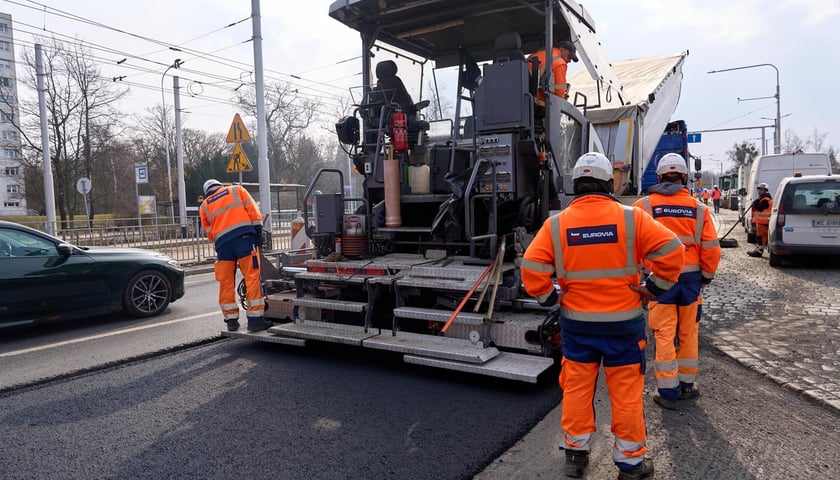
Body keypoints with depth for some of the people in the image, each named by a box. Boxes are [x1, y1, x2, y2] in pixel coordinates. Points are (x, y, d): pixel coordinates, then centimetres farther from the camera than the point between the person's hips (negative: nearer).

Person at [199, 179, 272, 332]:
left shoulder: (204, 206, 24)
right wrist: (258, 231, 3)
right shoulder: (236, 190, 20)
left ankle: (231, 320, 16)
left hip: (222, 243, 3)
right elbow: (252, 209, 6)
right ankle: (255, 319, -8)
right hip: (244, 237, -3)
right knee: (252, 278, -4)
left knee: (226, 283, 10)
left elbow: (209, 233, 19)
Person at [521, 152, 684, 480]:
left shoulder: (557, 223, -5)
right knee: (626, 392, 11)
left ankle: (575, 453, 29)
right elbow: (671, 250, -12)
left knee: (576, 387, 15)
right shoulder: (630, 217, -8)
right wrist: (654, 288, -1)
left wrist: (550, 299, 2)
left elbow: (531, 267, -10)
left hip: (576, 321, 2)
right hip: (623, 320, -1)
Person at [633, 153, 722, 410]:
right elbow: (712, 248, 1)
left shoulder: (644, 205, -6)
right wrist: (706, 277, 15)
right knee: (688, 333, 16)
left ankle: (668, 392, 10)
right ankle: (687, 384, 29)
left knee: (664, 335, 4)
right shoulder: (698, 208, 1)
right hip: (691, 277, 3)